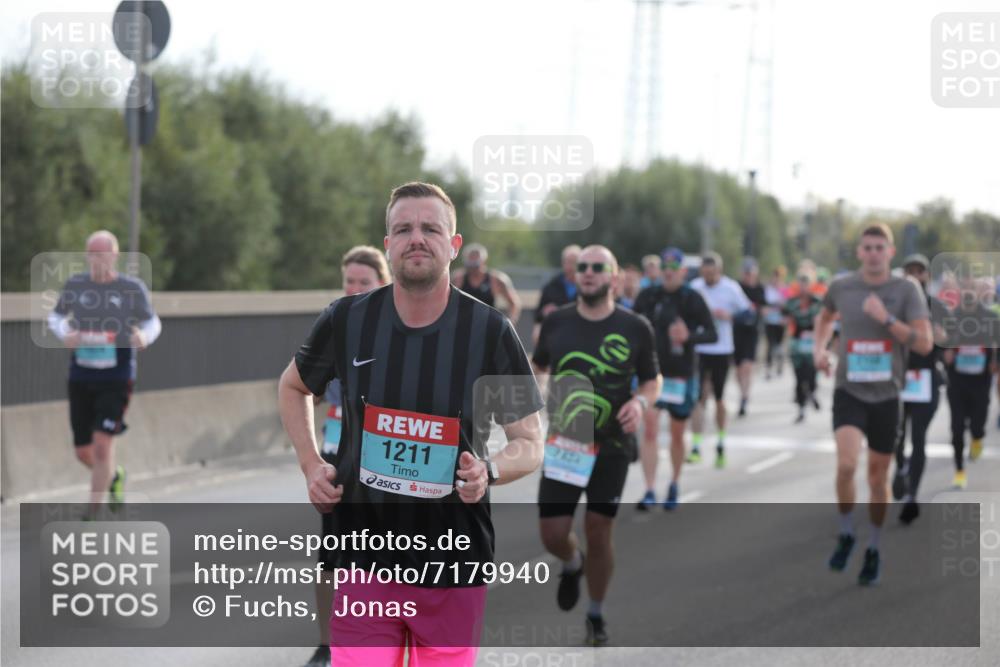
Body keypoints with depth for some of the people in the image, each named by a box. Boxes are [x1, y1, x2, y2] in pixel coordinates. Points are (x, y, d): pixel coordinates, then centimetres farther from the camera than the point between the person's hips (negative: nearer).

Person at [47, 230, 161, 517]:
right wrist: (65, 334, -7)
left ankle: (92, 513, -6)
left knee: (102, 445, -15)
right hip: (81, 378, 3)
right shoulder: (76, 284, 0)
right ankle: (114, 475, 42)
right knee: (84, 452, 9)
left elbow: (152, 322, 7)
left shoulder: (132, 288, -5)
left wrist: (145, 337, -16)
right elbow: (56, 317, 15)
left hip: (116, 379, -3)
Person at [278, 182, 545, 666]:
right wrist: (311, 465, 6)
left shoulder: (491, 332, -6)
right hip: (364, 563, 0)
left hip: (456, 571, 0)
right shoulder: (345, 320, -1)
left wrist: (489, 471, -22)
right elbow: (293, 387, 19)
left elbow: (530, 443, 0)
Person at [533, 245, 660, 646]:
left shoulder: (635, 328, -4)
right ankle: (572, 564, 35)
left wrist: (641, 401, -13)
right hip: (563, 441, 1)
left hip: (611, 446, -1)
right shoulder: (556, 322, 1)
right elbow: (538, 368, 18)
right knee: (553, 534, -2)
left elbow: (652, 379, 7)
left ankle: (596, 615, 22)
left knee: (598, 531, 1)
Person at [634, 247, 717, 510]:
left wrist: (689, 337, -26)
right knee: (649, 428, -14)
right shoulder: (647, 296, 0)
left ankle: (675, 484, 34)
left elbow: (712, 334, -9)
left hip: (682, 375, -1)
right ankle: (650, 491, -15)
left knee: (677, 434, 11)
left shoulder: (693, 299, -6)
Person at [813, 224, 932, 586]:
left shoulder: (906, 289, -5)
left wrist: (887, 319, -21)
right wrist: (819, 348, 7)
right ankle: (846, 534, 2)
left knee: (878, 476, 9)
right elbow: (826, 316, 24)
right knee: (846, 464, -22)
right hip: (849, 392, 0)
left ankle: (873, 549, 29)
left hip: (886, 395, 0)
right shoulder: (841, 287, 0)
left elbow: (925, 343, -12)